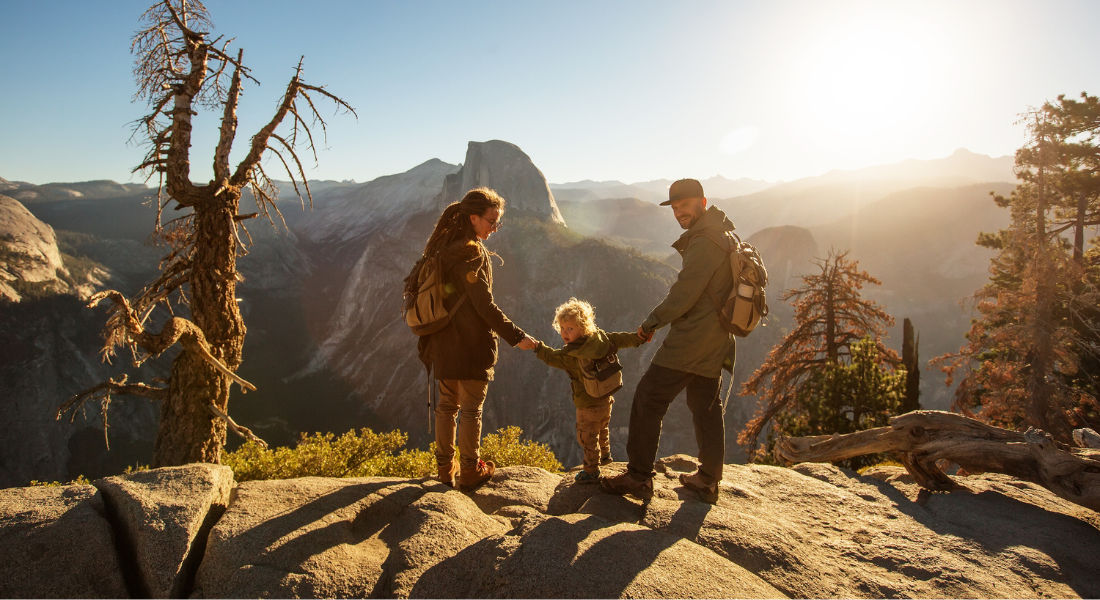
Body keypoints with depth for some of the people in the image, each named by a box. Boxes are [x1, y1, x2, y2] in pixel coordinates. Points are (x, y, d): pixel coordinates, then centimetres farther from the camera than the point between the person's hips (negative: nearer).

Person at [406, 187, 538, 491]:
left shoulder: (444, 246, 8)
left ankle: (445, 468, 28)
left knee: (447, 405, 17)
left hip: (443, 341, 8)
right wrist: (516, 336, -13)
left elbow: (413, 283, 14)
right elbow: (485, 306, -20)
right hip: (471, 343, -8)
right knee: (471, 409, 6)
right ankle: (469, 472, 18)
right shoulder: (470, 253, -19)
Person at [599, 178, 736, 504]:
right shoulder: (722, 235, 16)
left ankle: (638, 477, 2)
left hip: (690, 340, -10)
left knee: (648, 400, -4)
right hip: (714, 343, 11)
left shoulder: (705, 241, -18)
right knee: (706, 407, 17)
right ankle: (708, 480, 26)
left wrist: (651, 322, -9)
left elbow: (684, 295, -22)